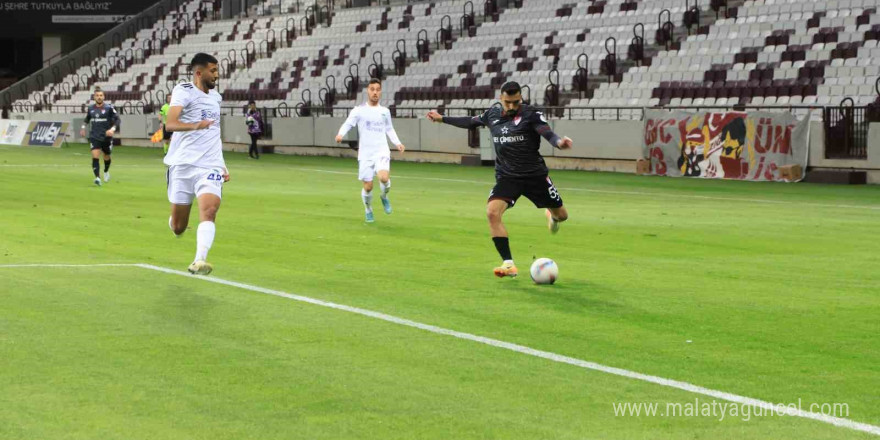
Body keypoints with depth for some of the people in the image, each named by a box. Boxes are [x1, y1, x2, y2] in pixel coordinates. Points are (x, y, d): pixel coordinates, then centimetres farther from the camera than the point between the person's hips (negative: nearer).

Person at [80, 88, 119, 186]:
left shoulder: (109, 107, -8)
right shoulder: (91, 108, 4)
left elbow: (117, 119, -7)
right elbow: (87, 119, 24)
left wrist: (112, 129, -21)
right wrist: (83, 127, 13)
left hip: (106, 137, -1)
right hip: (94, 137, 1)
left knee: (107, 157, 17)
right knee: (95, 157, -18)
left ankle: (106, 171, 47)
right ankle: (97, 178, -25)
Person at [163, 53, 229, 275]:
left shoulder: (215, 97, 17)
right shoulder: (184, 92, -5)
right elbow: (170, 124, -21)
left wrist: (222, 164, 31)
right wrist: (195, 125, -39)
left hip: (210, 166, 4)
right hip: (183, 165, -4)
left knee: (209, 210, -24)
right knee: (178, 228, 2)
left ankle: (200, 261, -35)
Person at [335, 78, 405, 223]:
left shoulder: (385, 111, 10)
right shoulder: (359, 110, 0)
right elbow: (348, 123, -11)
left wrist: (397, 143, 11)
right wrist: (341, 134, -31)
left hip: (381, 151, 1)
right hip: (365, 153, -1)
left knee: (384, 178, -25)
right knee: (368, 186, 0)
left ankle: (384, 196, 8)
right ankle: (368, 210, 30)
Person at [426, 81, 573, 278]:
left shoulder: (531, 114, -10)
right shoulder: (493, 114, 4)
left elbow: (547, 133, -25)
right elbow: (471, 122, 22)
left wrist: (558, 142, -48)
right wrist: (442, 118, 27)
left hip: (535, 176, -2)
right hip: (507, 177, 2)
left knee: (561, 215, 9)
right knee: (492, 212, -23)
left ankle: (552, 216, 53)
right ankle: (508, 264, -21)